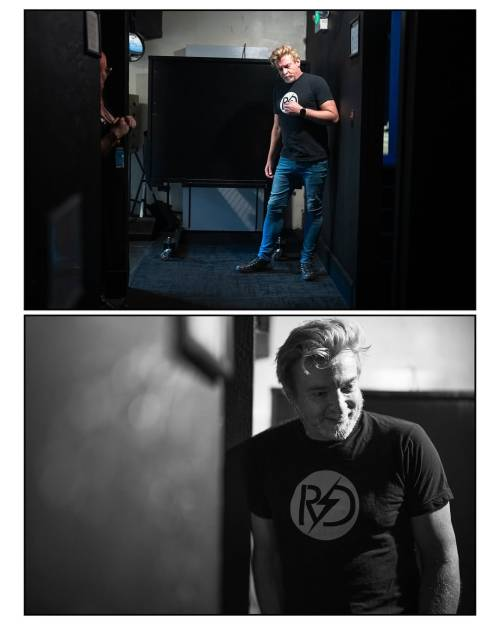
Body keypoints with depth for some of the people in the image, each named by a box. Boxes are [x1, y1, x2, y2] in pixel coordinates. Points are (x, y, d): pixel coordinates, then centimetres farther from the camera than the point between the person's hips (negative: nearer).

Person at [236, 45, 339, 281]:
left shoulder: (315, 83, -4)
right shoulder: (279, 90, 14)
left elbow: (333, 116, -10)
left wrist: (301, 111, -16)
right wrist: (270, 158, 19)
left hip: (314, 161, -5)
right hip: (287, 160, 5)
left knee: (313, 210, 2)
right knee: (274, 206, 2)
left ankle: (306, 261, 12)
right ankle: (264, 257, 10)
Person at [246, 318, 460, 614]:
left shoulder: (407, 445, -15)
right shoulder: (264, 454, -5)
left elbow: (442, 558, -11)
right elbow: (266, 552, 2)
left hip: (392, 612, -2)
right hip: (299, 612, 3)